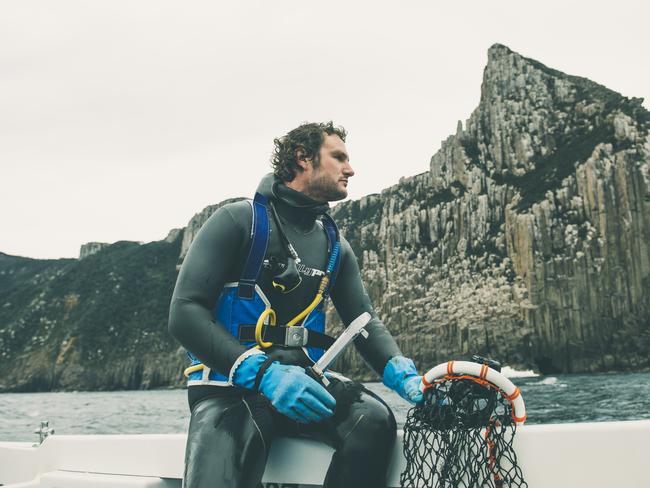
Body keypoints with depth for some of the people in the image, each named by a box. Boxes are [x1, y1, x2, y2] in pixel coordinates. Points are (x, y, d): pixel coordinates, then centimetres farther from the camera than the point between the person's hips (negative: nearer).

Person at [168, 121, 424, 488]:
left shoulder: (337, 246, 16)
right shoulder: (239, 220, -2)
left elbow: (366, 322, 9)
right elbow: (185, 313, -11)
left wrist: (404, 374, -14)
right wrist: (263, 373, -25)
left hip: (303, 380, 5)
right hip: (232, 385, -5)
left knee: (373, 418, -25)